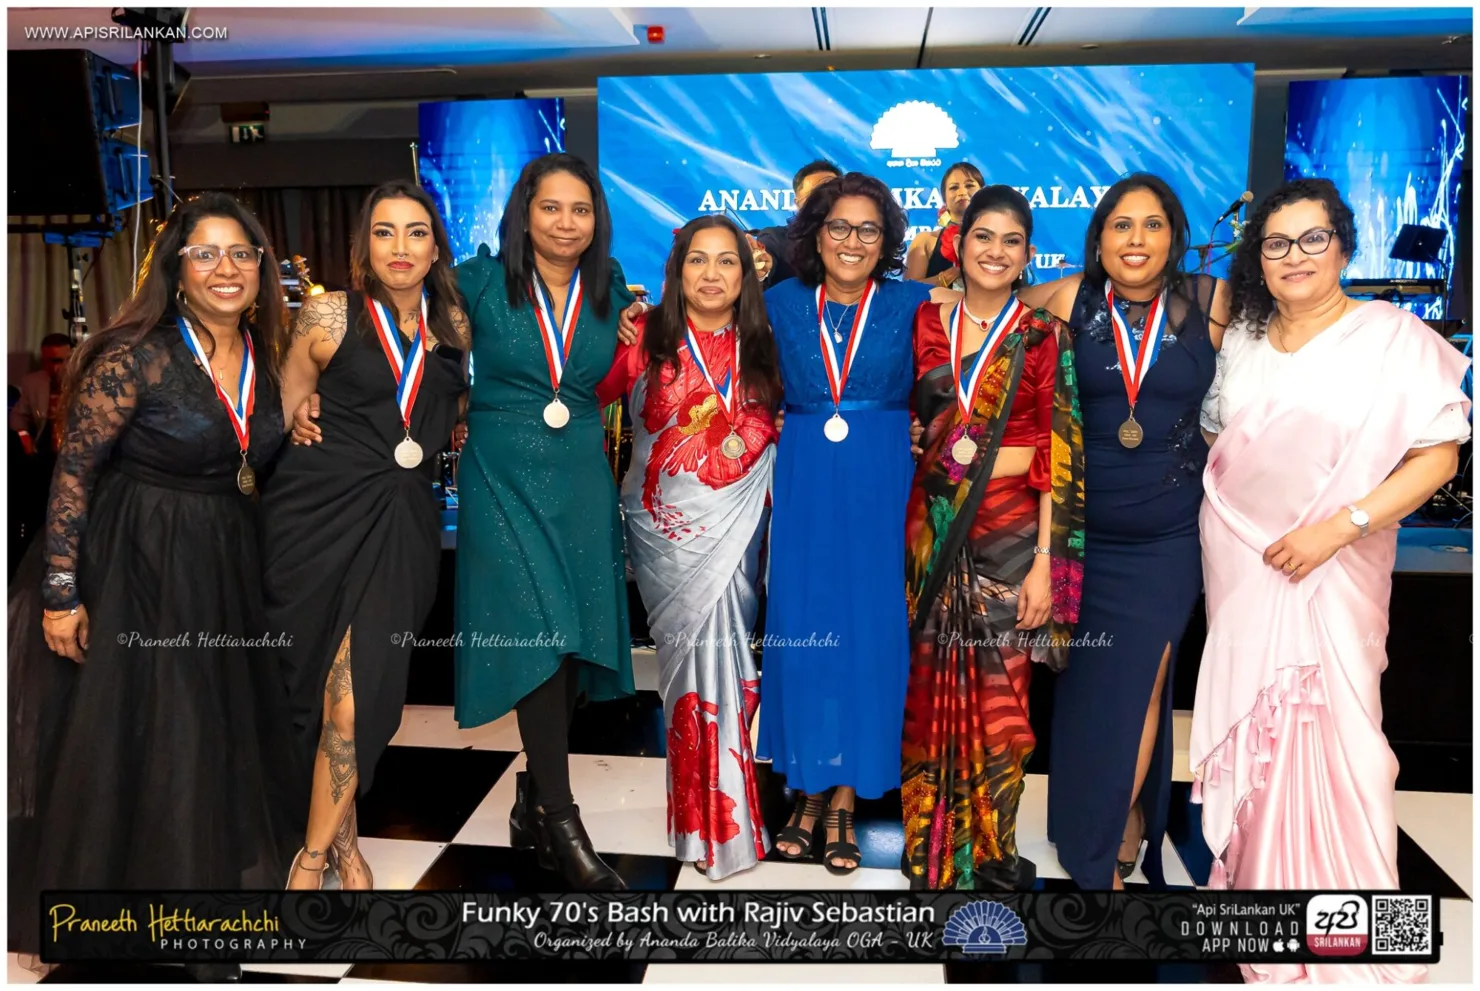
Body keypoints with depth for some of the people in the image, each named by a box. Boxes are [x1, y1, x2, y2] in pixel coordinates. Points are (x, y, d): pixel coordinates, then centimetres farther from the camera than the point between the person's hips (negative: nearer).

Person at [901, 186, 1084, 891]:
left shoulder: (1044, 336, -1)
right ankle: (932, 851, 26)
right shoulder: (928, 323, 7)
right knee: (931, 691, 8)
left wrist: (1045, 564, -11)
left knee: (997, 699, 1)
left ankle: (990, 857, 21)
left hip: (1010, 533, -3)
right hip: (934, 528, 3)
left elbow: (1059, 458, -6)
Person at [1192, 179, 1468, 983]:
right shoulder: (1241, 341, 7)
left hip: (1328, 572, -4)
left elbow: (1438, 456, -12)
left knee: (1325, 730, 0)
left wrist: (1338, 528, -20)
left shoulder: (1393, 335, -9)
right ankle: (1255, 878, 31)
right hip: (1237, 562, 5)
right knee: (1248, 723, 12)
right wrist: (1212, 515, 6)